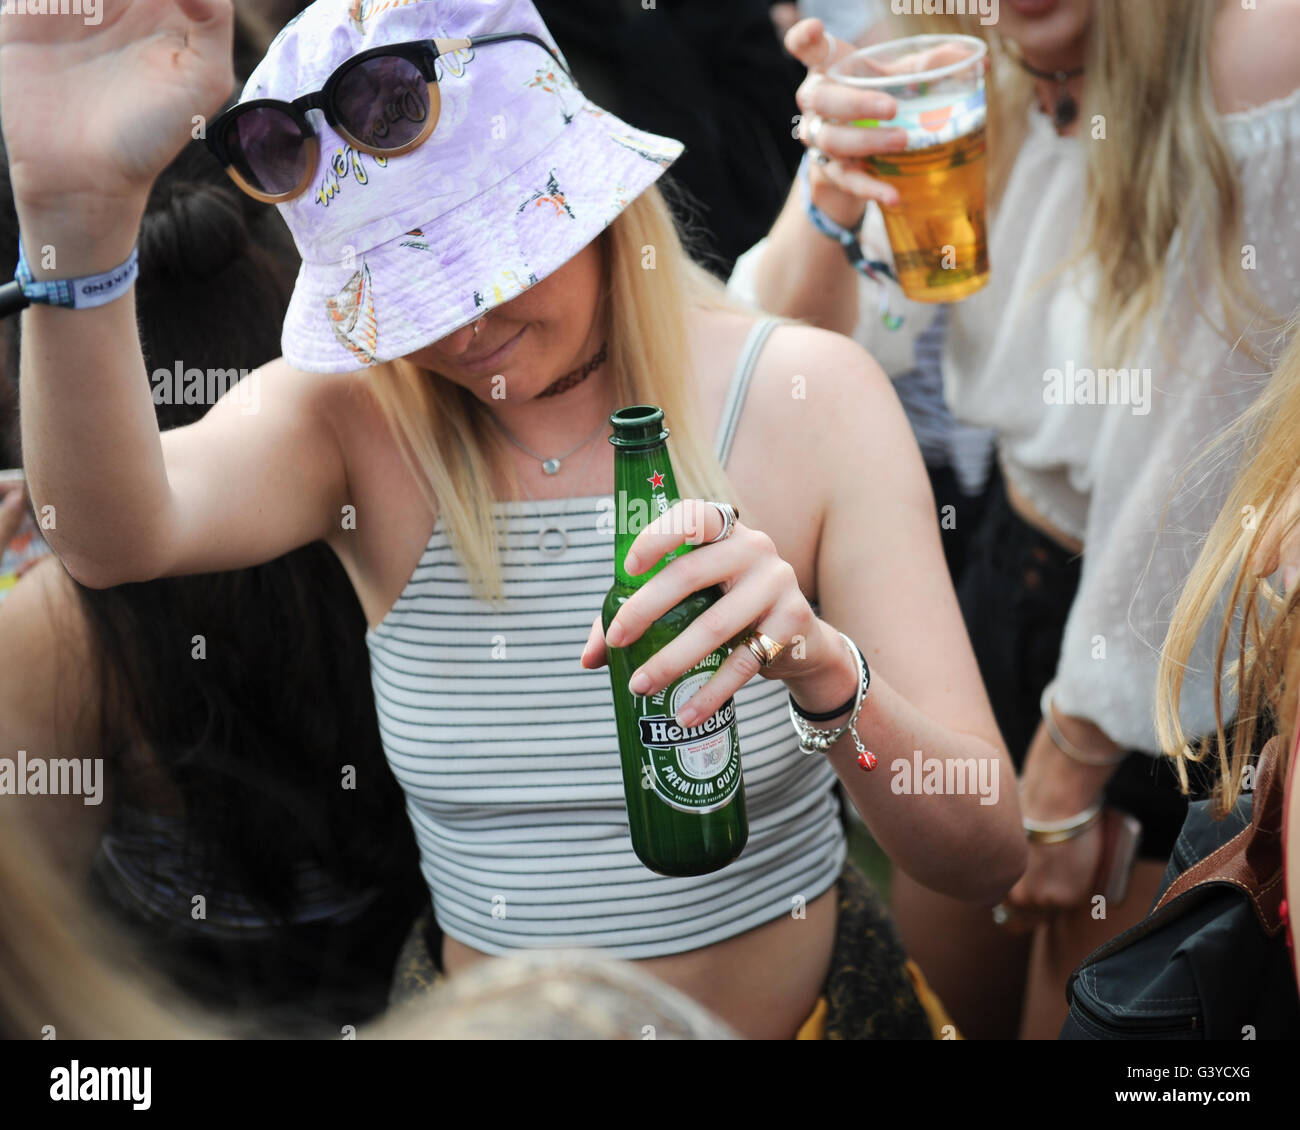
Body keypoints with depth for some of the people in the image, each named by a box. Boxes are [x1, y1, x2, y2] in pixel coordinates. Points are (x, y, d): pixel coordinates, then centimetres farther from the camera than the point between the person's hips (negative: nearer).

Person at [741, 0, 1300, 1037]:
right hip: (1013, 557, 5)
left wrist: (1064, 781, -15)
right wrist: (831, 196, -31)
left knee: (1074, 1013, 12)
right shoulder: (982, 85, -8)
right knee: (949, 972, 19)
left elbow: (1191, 474, -23)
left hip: (1178, 633, -5)